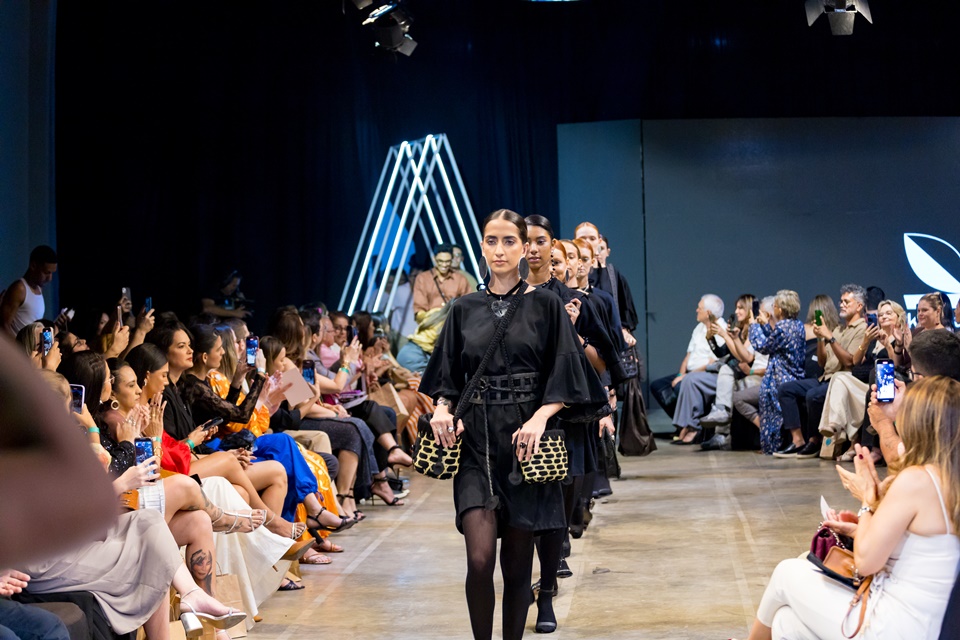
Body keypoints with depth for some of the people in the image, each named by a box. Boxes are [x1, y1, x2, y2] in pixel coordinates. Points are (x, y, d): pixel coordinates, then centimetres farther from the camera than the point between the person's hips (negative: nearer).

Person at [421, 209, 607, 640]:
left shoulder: (545, 306, 3)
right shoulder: (465, 310, 10)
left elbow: (563, 378, -2)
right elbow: (446, 377, 12)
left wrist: (539, 419, -18)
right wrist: (442, 408, -9)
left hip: (524, 440, -1)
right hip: (476, 440, 1)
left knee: (517, 561, 3)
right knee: (480, 558, -12)